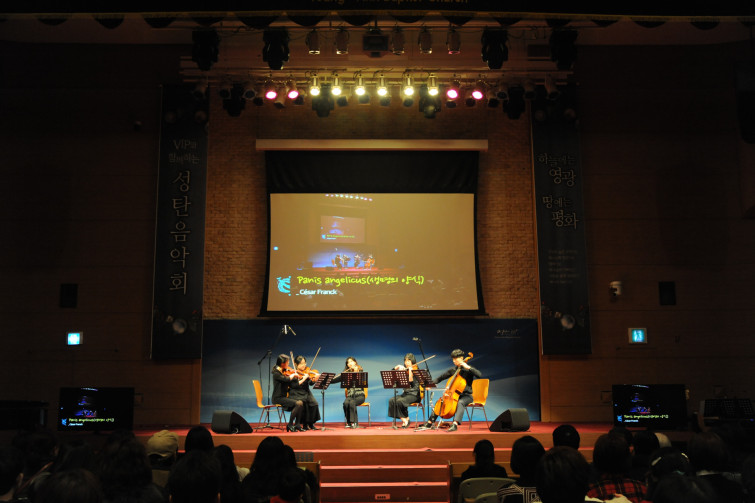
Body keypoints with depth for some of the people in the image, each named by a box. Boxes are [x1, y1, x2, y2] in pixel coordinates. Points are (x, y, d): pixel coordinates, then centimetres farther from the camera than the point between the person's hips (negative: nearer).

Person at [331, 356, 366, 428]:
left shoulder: (360, 371, 4)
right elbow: (335, 380, 9)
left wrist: (356, 371, -18)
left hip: (359, 395, -2)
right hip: (350, 395, 3)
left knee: (352, 402, -33)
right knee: (346, 403, -30)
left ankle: (353, 422, -25)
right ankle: (348, 422, -18)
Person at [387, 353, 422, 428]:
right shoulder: (404, 370, 12)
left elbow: (411, 381, -22)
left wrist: (410, 370, -27)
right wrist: (396, 368, -3)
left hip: (414, 394, -6)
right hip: (405, 393, 6)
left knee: (399, 401, -30)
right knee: (392, 400, -18)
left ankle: (406, 419, -10)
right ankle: (404, 419, -11)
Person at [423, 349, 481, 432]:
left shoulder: (468, 369, -7)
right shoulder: (453, 370, 8)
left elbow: (479, 375, -24)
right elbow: (440, 378, 14)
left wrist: (468, 367, -27)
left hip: (466, 395, -6)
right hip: (454, 394, 6)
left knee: (460, 402, -37)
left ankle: (455, 424, -49)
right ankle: (430, 422, 6)